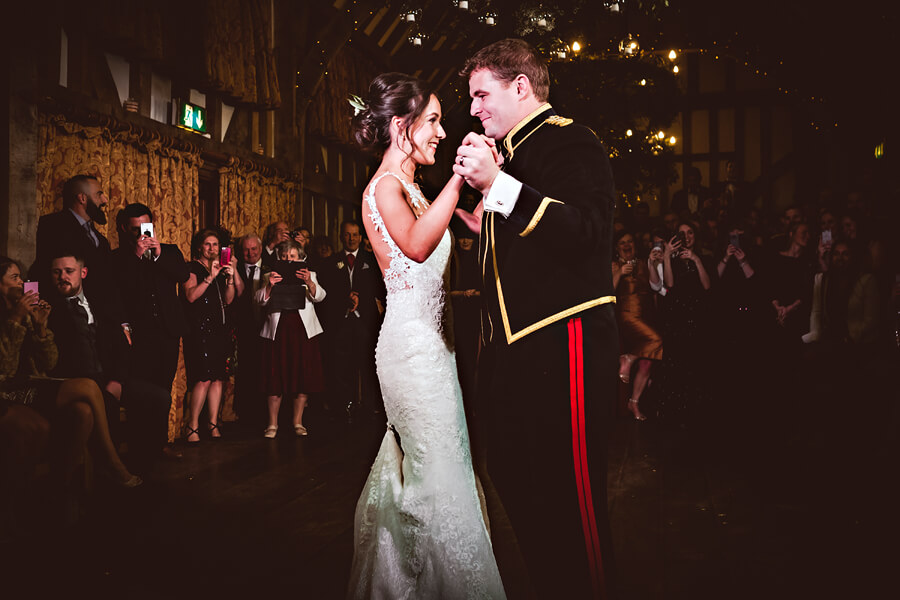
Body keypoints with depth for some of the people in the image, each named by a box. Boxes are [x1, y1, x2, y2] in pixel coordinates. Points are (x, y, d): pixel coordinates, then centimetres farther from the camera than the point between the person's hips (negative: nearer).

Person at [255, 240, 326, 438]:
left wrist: (309, 283, -27)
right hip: (278, 331, 0)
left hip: (303, 330, 1)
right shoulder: (272, 276, 12)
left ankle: (298, 422, 14)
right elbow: (259, 301, -2)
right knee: (276, 377, -2)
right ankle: (273, 423, 8)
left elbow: (319, 296, -7)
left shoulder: (309, 276, 12)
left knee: (303, 377, 2)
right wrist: (269, 286, -21)